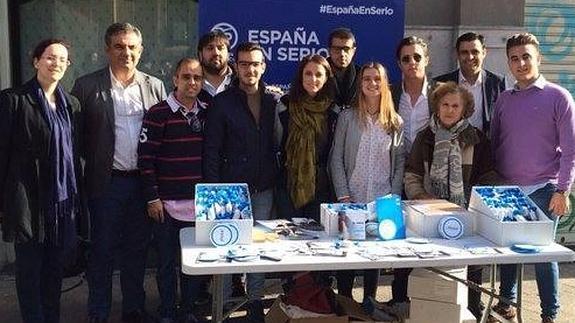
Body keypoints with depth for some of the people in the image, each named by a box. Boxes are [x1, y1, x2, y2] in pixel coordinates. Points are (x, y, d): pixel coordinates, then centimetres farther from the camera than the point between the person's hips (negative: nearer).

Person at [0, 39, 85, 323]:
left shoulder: (70, 104, 10)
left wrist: (78, 197, 11)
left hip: (63, 201, 5)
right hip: (29, 200, -5)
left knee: (55, 268, 14)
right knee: (30, 270, 5)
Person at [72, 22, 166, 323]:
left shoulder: (154, 86, 6)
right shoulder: (87, 86, -2)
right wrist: (93, 165, -5)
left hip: (143, 182, 3)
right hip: (106, 183, -2)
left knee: (137, 250, 13)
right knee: (102, 250, 8)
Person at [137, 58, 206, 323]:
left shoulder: (208, 113, 7)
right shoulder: (158, 114, -6)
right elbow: (145, 158, -8)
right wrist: (153, 198, -10)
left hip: (200, 202, 4)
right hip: (167, 203, -4)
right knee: (166, 260, 8)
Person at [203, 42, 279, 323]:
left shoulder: (273, 102, 7)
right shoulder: (222, 102, -2)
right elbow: (211, 149, -4)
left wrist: (277, 179, 4)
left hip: (263, 189, 3)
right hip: (231, 187, -3)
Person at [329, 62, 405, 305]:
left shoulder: (395, 122, 5)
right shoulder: (347, 117, 1)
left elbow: (400, 162, 6)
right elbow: (336, 160, -1)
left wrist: (394, 198, -3)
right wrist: (343, 196, -8)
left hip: (382, 202, 1)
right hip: (352, 200, -1)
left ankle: (369, 301, 23)